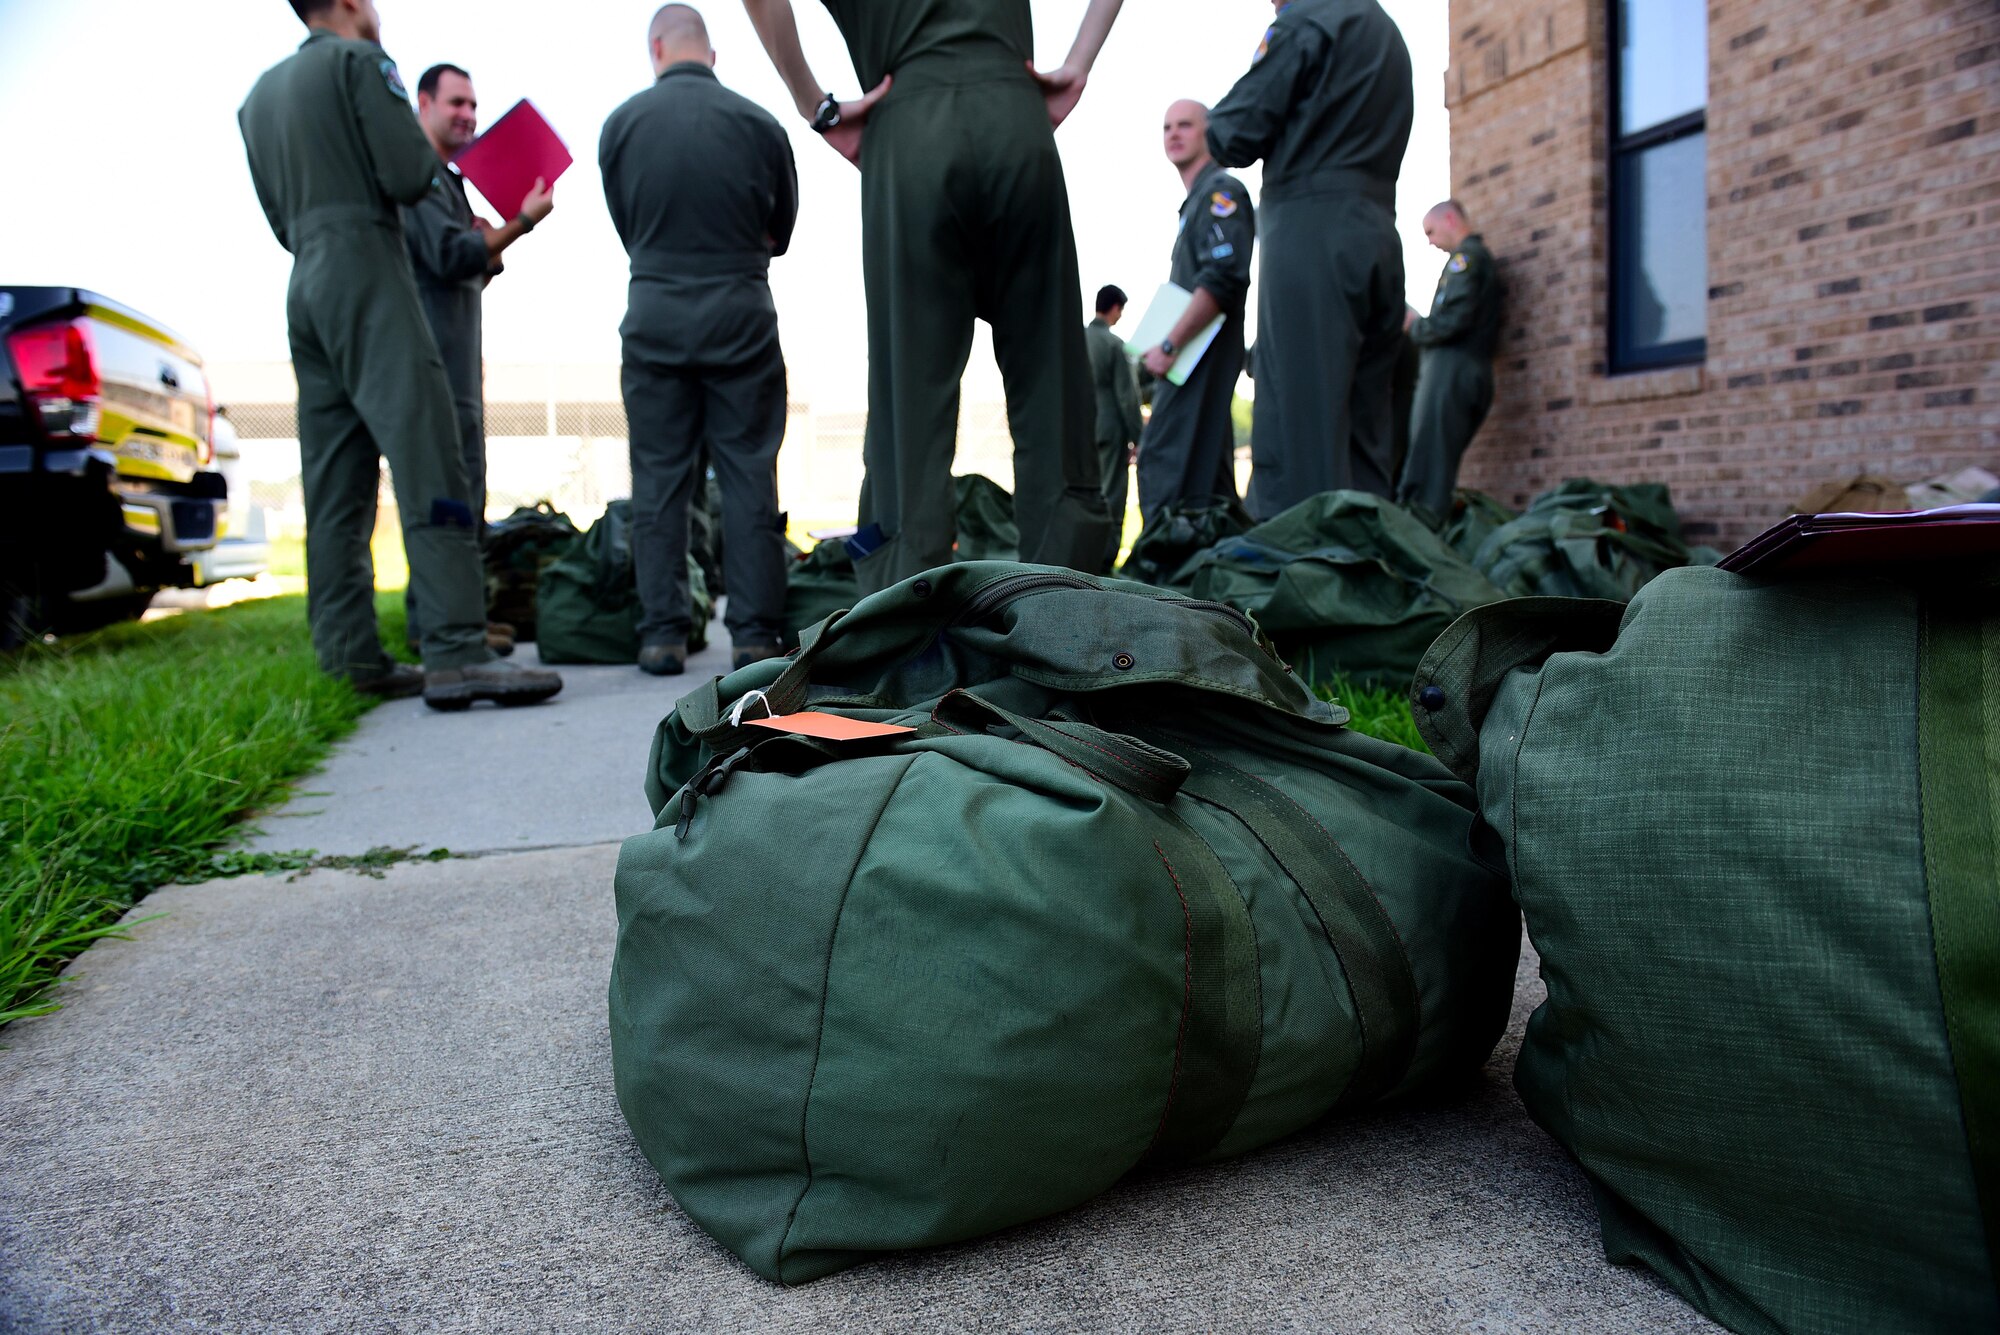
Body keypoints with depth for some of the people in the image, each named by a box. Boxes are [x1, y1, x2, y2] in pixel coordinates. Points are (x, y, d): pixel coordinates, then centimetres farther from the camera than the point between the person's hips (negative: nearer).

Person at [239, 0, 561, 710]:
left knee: (337, 487, 4)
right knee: (426, 463, -16)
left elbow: (281, 219, 21)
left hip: (305, 286, 8)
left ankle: (351, 659, 3)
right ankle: (456, 652, -25)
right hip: (367, 275, -8)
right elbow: (409, 176, -9)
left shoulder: (259, 95, 23)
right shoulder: (359, 61, 0)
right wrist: (432, 158, 10)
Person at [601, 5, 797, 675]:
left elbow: (625, 229, 11)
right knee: (749, 474, 3)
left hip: (655, 312, 1)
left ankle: (663, 633, 5)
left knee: (659, 476, 5)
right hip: (741, 312, 0)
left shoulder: (622, 123, 2)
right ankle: (755, 632, 2)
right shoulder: (758, 123, 0)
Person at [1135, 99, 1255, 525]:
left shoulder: (1221, 192, -7)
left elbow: (1222, 280, -19)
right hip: (1190, 361, 10)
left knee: (1162, 466, -16)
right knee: (1206, 477, 11)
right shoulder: (1196, 201, 22)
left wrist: (1169, 346, -20)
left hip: (1200, 359, -10)